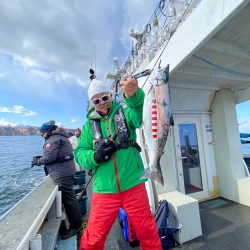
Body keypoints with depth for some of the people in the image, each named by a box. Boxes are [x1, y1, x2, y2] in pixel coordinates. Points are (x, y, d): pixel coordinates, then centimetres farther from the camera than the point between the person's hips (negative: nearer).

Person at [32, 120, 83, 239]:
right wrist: (41, 157, 16)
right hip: (66, 170, 11)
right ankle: (76, 222, 38)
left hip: (62, 173, -11)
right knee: (69, 197, 22)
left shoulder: (53, 139, -13)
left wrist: (38, 161, -2)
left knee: (68, 198, -1)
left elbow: (50, 157, -20)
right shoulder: (60, 136, 19)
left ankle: (76, 225, 12)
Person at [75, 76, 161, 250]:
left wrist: (134, 95, -43)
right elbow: (79, 153, 4)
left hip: (133, 185, 0)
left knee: (147, 230, 17)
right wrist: (95, 156, -16)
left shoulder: (124, 113, 1)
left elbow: (136, 113, -22)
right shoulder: (90, 124, 6)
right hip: (104, 190, 1)